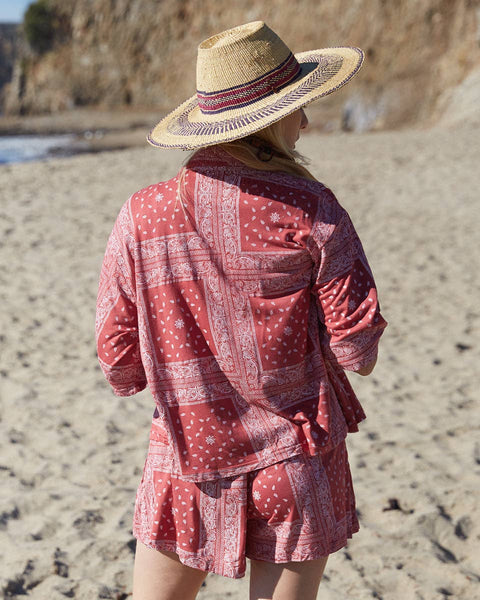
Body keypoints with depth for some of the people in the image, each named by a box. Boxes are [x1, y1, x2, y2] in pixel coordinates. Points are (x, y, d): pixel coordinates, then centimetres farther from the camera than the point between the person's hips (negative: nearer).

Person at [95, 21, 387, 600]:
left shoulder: (141, 217, -8)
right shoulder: (309, 211, -13)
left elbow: (119, 366, -3)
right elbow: (359, 353, -10)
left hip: (188, 461, 2)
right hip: (295, 464, -1)